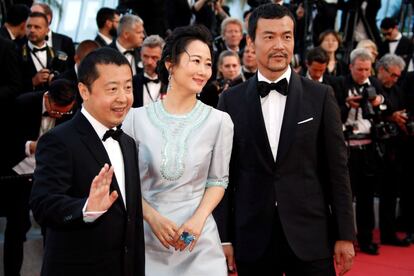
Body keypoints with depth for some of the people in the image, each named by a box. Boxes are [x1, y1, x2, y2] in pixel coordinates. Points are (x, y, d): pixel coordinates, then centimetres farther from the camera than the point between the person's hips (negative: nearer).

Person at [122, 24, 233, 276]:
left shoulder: (219, 121, -4)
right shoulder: (137, 118, -4)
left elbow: (218, 179, 3)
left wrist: (198, 220, -11)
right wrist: (152, 217, -12)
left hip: (198, 238, 0)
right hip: (146, 236, 0)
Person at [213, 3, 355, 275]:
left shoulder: (321, 95, 1)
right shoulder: (232, 100, 2)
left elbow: (337, 169, 1)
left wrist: (345, 235, -1)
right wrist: (223, 237, 0)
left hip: (310, 237, 0)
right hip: (252, 240, 1)